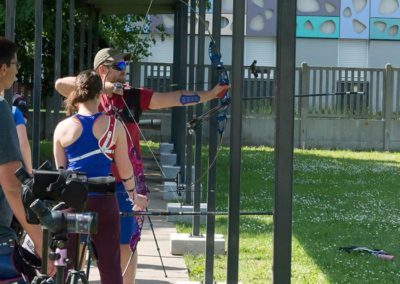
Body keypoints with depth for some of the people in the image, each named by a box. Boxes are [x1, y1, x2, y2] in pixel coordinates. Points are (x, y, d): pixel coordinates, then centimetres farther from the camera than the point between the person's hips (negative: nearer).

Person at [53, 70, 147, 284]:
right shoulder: (113, 125, -4)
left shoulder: (63, 128, -3)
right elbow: (124, 167, 2)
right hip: (103, 201, 0)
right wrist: (133, 195, 18)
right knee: (110, 265, 6)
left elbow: (60, 168, 4)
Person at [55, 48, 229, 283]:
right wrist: (101, 87, -18)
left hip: (126, 182, 0)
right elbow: (61, 84, -15)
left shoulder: (134, 97, 3)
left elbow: (174, 98, -2)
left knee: (125, 243, 2)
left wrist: (210, 94, -10)